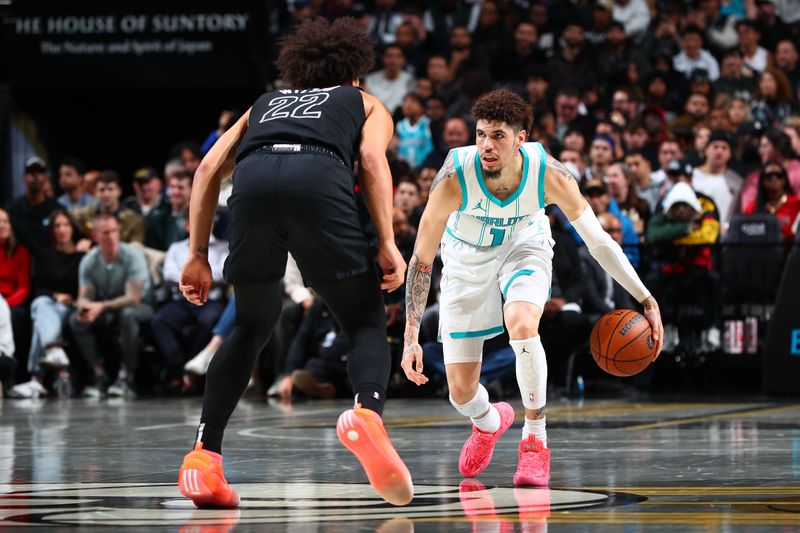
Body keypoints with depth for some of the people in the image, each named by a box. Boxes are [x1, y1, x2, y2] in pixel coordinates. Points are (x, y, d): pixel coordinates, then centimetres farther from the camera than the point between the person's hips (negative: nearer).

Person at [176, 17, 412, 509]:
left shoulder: (264, 104, 41)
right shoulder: (366, 104, 34)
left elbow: (210, 167, 25)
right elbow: (373, 158, 11)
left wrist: (199, 255, 23)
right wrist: (387, 243, 3)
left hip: (254, 179, 3)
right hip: (320, 179, -3)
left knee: (252, 327, 22)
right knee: (367, 322, 10)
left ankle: (204, 455, 9)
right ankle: (368, 412, -21)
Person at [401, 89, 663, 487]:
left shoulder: (549, 175, -30)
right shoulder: (454, 178, -34)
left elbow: (598, 240, -17)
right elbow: (422, 258, -24)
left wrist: (646, 300, -16)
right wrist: (411, 337, -27)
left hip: (524, 248, 0)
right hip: (467, 259, 0)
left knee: (522, 323, -34)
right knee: (460, 392, -1)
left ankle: (535, 440, -14)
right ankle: (489, 422, 40)